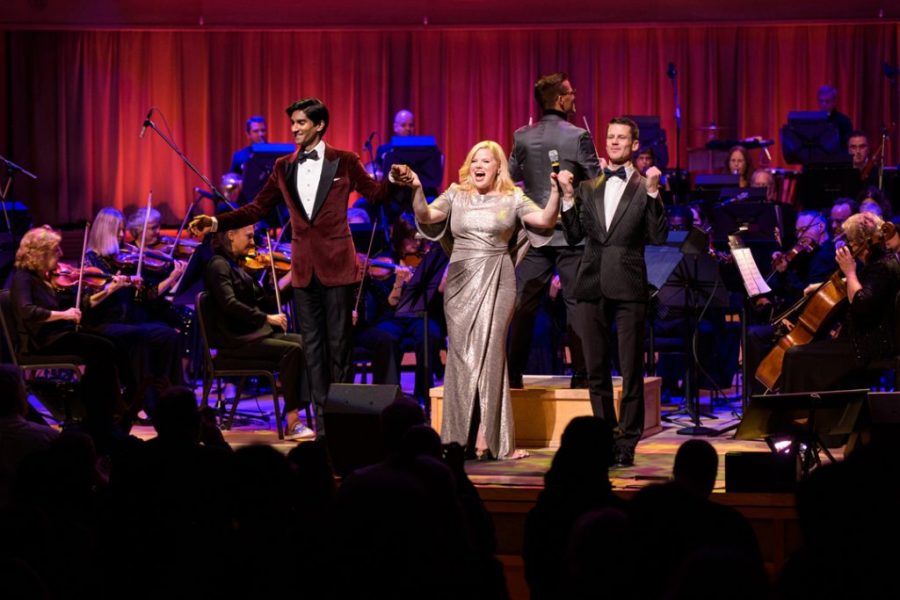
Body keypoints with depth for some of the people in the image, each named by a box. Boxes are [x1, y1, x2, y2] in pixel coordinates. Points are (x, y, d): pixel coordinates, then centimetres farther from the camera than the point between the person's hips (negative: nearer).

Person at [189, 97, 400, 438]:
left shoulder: (344, 162, 0)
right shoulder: (284, 168, 10)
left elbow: (376, 194, 2)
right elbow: (258, 208, 9)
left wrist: (394, 181, -19)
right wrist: (216, 223, -1)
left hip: (336, 266, -4)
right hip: (304, 268, 4)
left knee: (339, 345, -1)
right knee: (312, 347, 6)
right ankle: (322, 425, 11)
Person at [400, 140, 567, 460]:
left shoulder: (512, 199, 5)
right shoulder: (456, 195, 9)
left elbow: (546, 221, -6)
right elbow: (426, 217, -5)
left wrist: (556, 192, -21)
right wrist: (417, 191, -23)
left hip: (496, 283, -2)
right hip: (461, 281, 2)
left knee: (489, 352, -5)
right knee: (462, 354, 3)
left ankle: (489, 438, 0)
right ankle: (461, 437, 8)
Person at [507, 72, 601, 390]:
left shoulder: (523, 137, 0)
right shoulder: (577, 137, -11)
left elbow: (511, 176, 12)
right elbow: (596, 180, -6)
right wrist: (600, 165, 15)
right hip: (570, 231, -3)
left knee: (524, 304, 6)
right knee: (576, 303, 3)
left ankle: (513, 373, 6)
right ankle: (580, 375, 3)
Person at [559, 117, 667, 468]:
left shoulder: (644, 188, 3)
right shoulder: (589, 188, 14)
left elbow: (658, 237, -7)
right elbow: (574, 237, 11)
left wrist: (653, 193, -15)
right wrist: (568, 199, 0)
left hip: (628, 288, -4)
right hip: (592, 286, 4)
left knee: (631, 370, -3)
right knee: (596, 370, 8)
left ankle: (627, 443, 2)